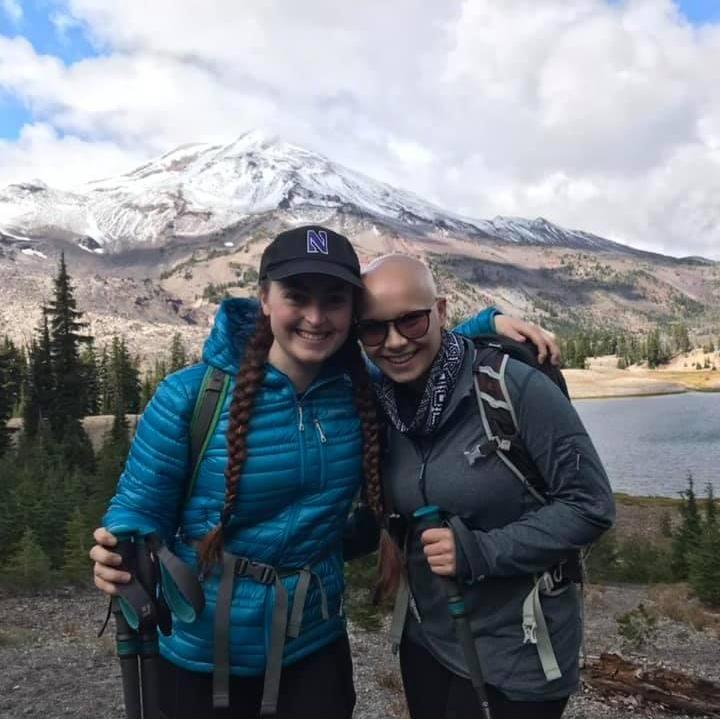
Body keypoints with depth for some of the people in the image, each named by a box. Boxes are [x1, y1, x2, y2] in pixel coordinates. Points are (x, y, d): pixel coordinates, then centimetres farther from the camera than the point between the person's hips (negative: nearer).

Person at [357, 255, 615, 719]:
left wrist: (480, 551, -24)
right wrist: (391, 534, -2)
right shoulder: (380, 404, -5)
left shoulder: (516, 388, -22)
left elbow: (591, 504, -18)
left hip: (520, 650, -4)